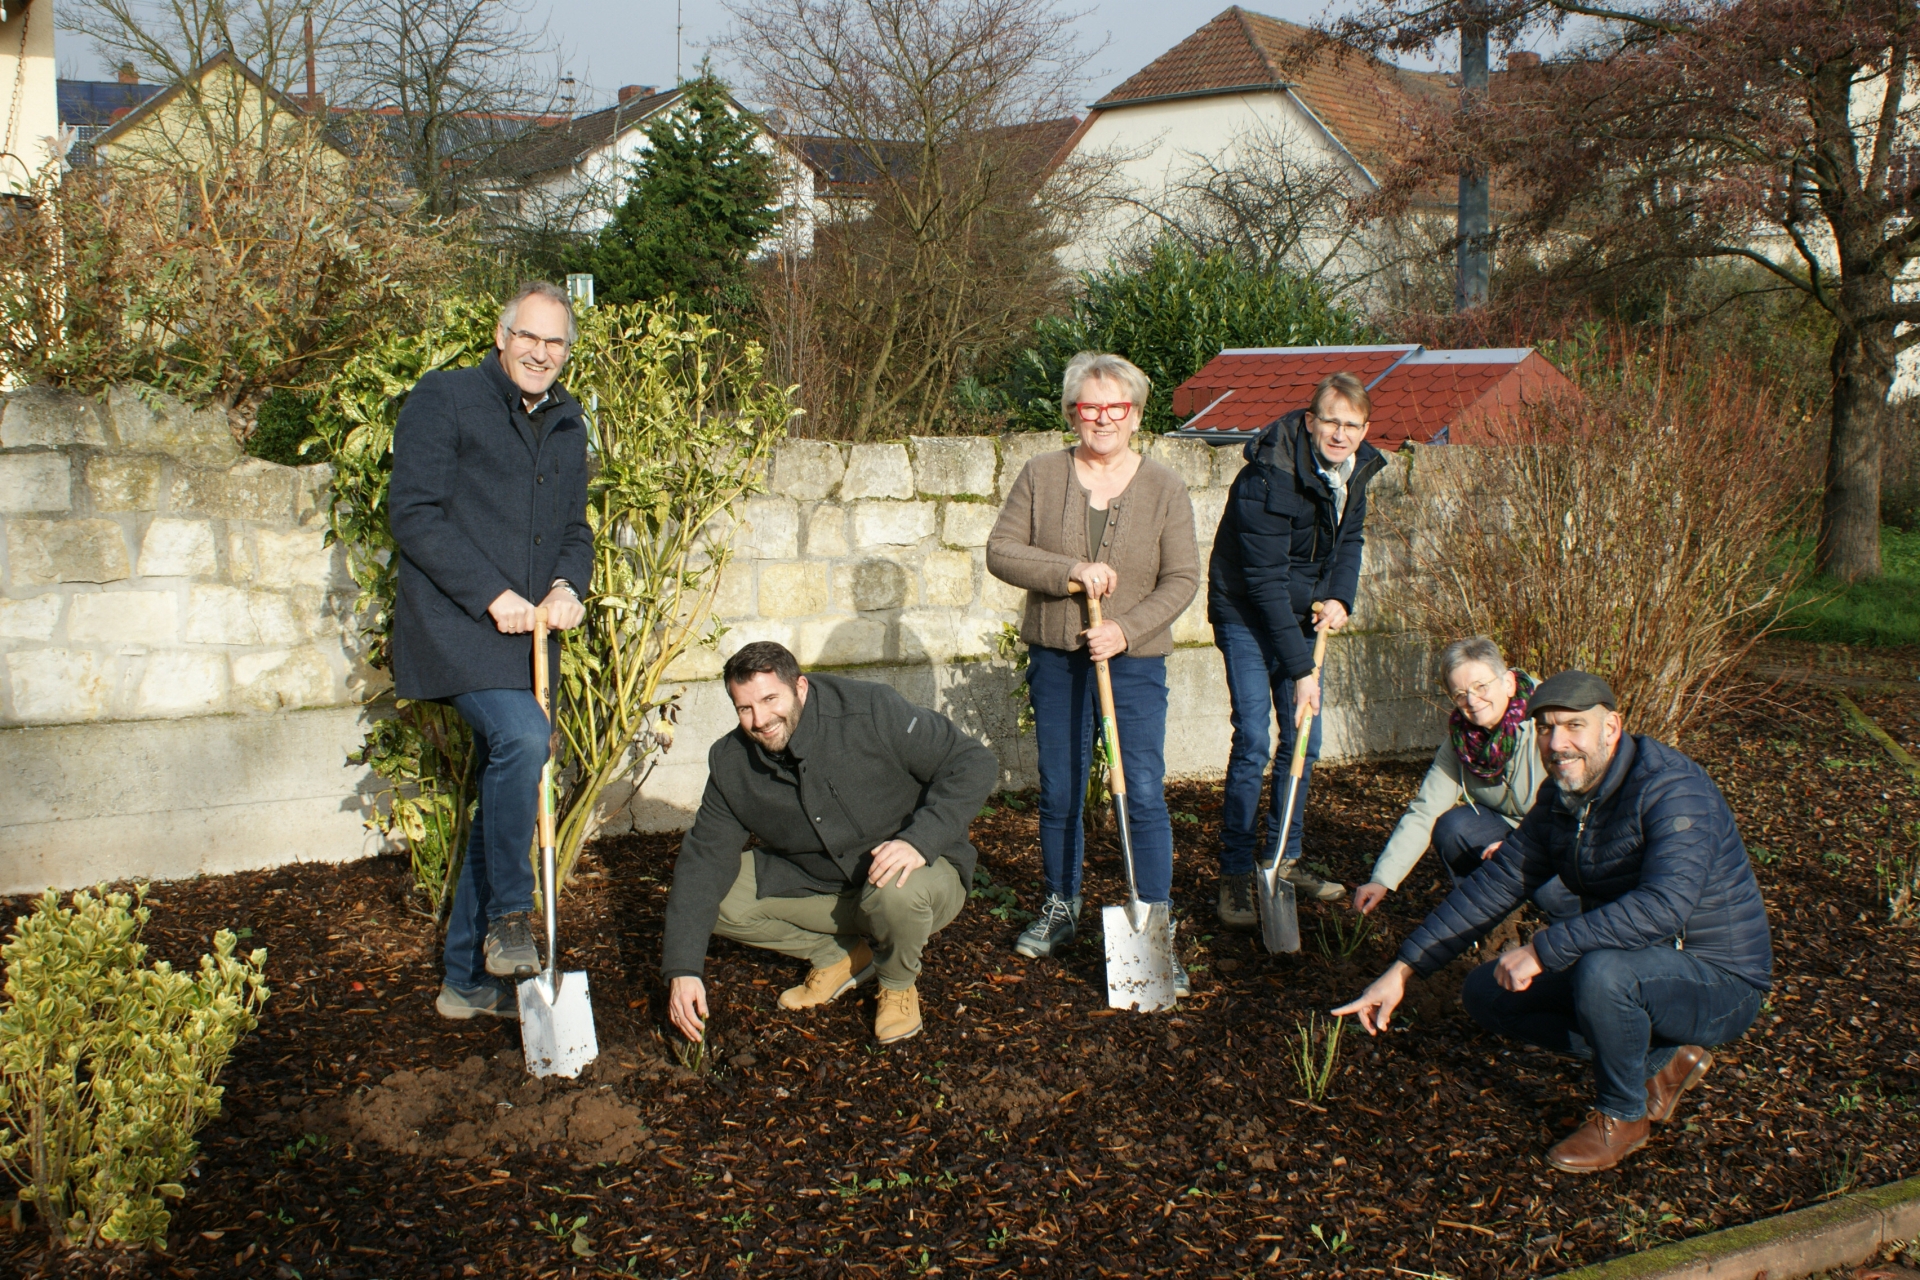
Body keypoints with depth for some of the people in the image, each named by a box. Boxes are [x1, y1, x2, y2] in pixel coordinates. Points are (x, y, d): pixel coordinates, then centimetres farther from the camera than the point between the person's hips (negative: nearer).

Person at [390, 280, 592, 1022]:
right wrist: (491, 595, -17)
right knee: (522, 737, -30)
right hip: (455, 627, -7)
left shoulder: (567, 425, 17)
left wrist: (567, 585, -3)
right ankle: (509, 915, -12)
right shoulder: (444, 399, -3)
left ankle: (469, 980, 18)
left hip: (525, 640, 7)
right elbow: (414, 515, -10)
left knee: (505, 797, 8)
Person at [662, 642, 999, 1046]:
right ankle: (837, 953, 8)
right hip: (817, 884, 5)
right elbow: (704, 858, -8)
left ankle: (898, 983, -3)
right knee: (718, 895, -11)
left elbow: (975, 764, -21)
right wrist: (682, 968, -19)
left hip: (922, 870, -4)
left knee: (896, 891, -39)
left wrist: (919, 841, -36)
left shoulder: (870, 710, -23)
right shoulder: (731, 764, -8)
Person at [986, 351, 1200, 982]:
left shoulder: (1163, 487, -4)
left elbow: (1182, 579, -5)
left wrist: (1125, 630, -18)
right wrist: (1070, 570, -19)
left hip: (1135, 661, -2)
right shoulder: (1041, 476, -2)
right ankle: (1061, 906, 29)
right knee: (1059, 790, 12)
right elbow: (1001, 551, -5)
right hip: (1055, 657, 2)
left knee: (1144, 794, -4)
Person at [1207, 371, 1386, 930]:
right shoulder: (1269, 477, -27)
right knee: (1253, 741, -13)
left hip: (1299, 616, 7)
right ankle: (1235, 876, -5)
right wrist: (1300, 669, -26)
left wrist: (1340, 598, -10)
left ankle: (1284, 860, 21)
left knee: (1304, 741, 8)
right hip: (1247, 615, -7)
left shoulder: (1354, 467, -4)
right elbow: (1266, 581, -26)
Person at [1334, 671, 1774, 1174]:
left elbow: (1663, 905, -39)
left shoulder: (1673, 789, -25)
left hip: (1719, 981, -8)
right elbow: (1495, 883, 5)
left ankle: (1623, 1115, -8)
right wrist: (1403, 970, -1)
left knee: (1602, 971, -37)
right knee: (1485, 993, 4)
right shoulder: (1560, 797, 1)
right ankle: (1660, 1062, 9)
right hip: (1635, 967, 8)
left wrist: (1542, 951, -35)